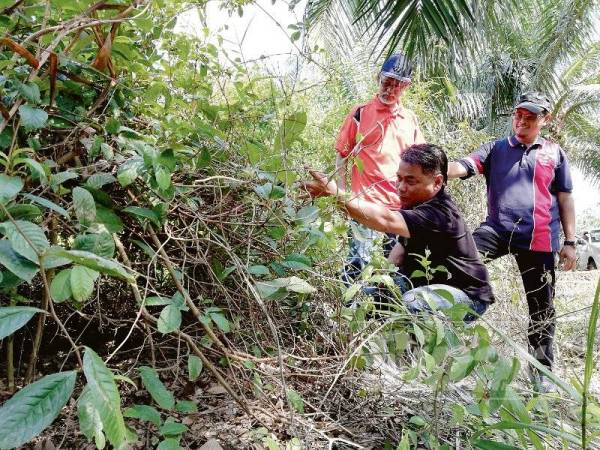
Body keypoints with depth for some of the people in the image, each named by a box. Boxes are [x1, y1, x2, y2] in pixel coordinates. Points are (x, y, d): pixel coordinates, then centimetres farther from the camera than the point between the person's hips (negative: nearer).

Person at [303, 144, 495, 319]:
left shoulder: (440, 212, -30)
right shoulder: (416, 203, 0)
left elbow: (386, 221, -45)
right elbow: (406, 243, 14)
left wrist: (336, 194, -52)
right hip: (426, 282, 9)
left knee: (408, 304, -36)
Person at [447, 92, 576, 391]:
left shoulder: (554, 153, 11)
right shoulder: (495, 149, 10)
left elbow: (564, 198, 12)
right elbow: (464, 167, -7)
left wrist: (570, 241, 7)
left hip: (539, 239, 1)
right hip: (498, 230, 0)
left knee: (541, 307, 9)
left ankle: (542, 369, 25)